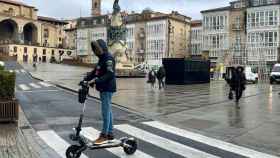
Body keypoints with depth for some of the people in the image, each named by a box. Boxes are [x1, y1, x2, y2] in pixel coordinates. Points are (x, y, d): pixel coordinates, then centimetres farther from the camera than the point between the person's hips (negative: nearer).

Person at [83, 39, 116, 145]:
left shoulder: (108, 58, -14)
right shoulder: (102, 58, 17)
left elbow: (110, 74, -25)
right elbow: (95, 71, 16)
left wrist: (96, 80, -29)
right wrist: (86, 79, 4)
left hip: (107, 89, -10)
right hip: (104, 88, 10)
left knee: (106, 111, -5)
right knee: (108, 111, 14)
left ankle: (104, 135, 3)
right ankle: (110, 133, 24)